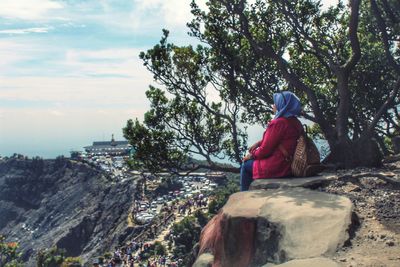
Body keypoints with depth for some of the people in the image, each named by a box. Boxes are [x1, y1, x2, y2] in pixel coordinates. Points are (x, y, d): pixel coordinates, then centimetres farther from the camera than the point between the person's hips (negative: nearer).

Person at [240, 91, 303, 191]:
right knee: (251, 161, 28)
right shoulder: (296, 122, 6)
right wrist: (258, 143, 11)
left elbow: (265, 149, -17)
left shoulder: (278, 123, -21)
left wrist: (252, 155, 0)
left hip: (277, 167, -9)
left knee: (246, 165, 14)